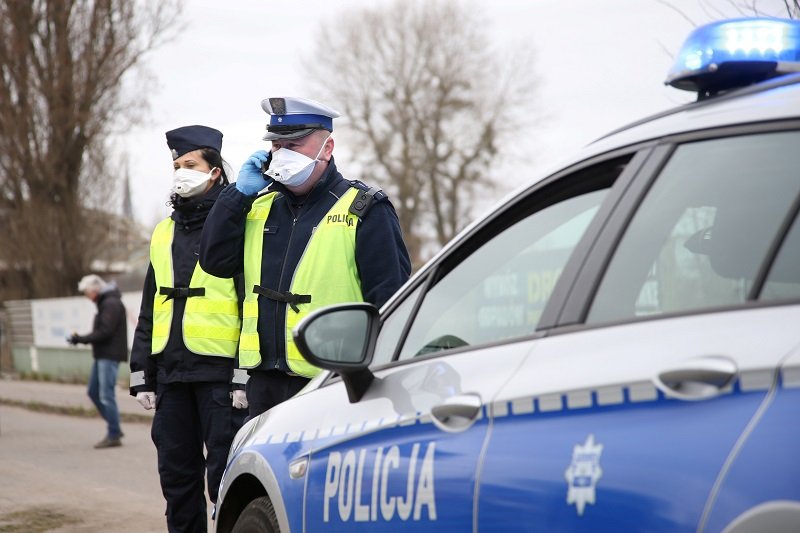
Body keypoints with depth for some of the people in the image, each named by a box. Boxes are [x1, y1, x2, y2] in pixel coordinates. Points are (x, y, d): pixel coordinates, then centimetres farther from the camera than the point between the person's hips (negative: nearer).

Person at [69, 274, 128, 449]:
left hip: (110, 356, -10)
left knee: (106, 396, -8)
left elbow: (104, 331, -21)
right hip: (102, 355, 10)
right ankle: (114, 428, 18)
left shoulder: (112, 304, -15)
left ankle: (114, 436, -3)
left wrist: (81, 339, -17)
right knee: (93, 391, 12)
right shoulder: (104, 303, 17)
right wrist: (81, 338, 4)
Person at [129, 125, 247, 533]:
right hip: (171, 373, 7)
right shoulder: (164, 233, 17)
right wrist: (141, 373, 16)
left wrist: (246, 375, -13)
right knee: (176, 474, 11)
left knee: (225, 476, -5)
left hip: (220, 372, -7)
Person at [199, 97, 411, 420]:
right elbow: (214, 261, 8)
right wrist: (239, 193, 2)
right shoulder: (260, 206, 16)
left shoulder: (364, 210, -4)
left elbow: (389, 299, -7)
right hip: (265, 381, 6)